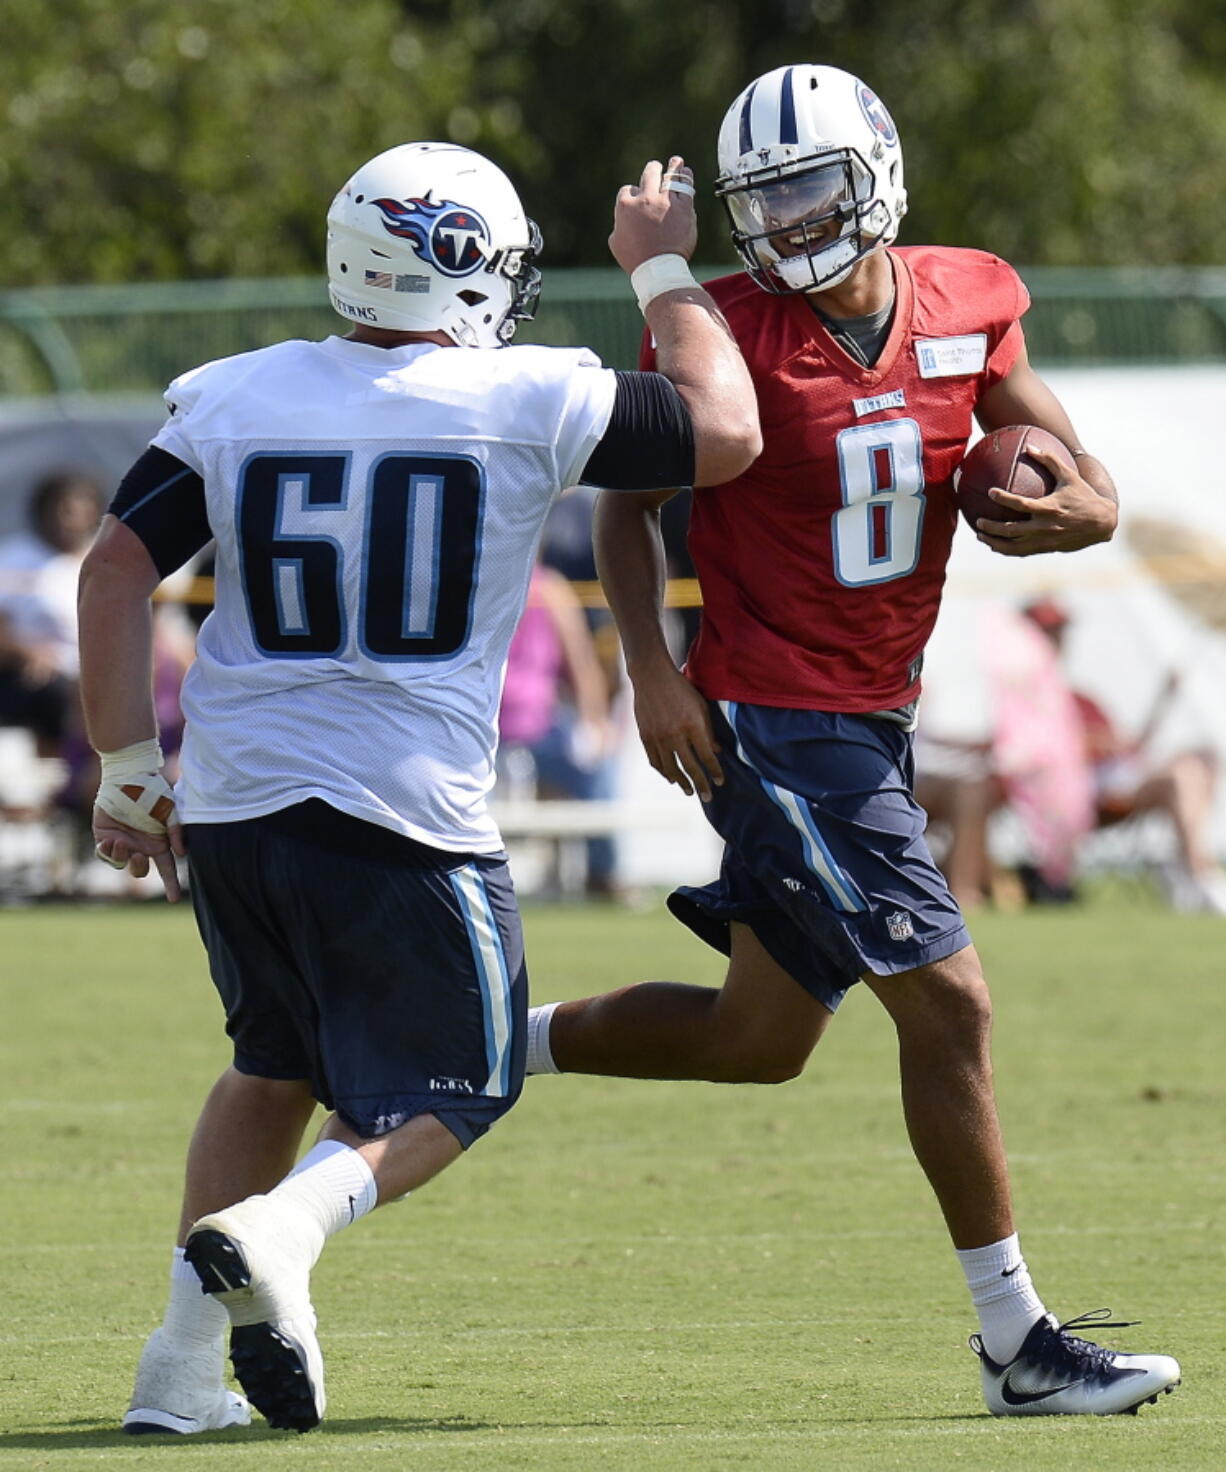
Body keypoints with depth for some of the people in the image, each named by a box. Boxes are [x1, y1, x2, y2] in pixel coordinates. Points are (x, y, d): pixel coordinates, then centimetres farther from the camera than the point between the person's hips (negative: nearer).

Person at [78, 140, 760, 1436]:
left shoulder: (232, 401, 3)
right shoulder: (526, 404, -6)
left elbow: (115, 569, 0)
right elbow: (724, 434, 6)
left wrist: (128, 771, 7)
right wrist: (661, 273, 18)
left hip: (234, 797, 4)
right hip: (409, 816, -4)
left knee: (275, 1064, 25)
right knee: (442, 1094, 11)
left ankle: (184, 1359, 17)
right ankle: (284, 1226, -19)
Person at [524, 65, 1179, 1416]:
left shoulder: (969, 306, 2)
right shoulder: (733, 333, -12)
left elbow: (1090, 488, 7)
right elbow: (628, 500, -2)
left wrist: (1068, 512, -16)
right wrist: (651, 669, -13)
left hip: (873, 719, 7)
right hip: (776, 726, -7)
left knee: (758, 1040, 16)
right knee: (947, 1002, -10)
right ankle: (1017, 1344, -3)